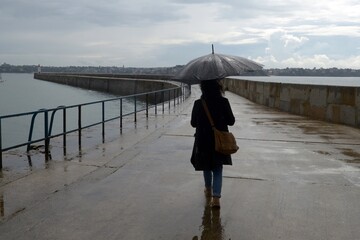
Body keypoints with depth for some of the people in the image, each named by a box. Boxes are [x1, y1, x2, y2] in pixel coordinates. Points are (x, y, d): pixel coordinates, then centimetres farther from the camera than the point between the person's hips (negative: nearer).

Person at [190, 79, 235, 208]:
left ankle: (208, 190, 41)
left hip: (203, 141, 1)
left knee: (206, 167, 22)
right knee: (218, 169, 8)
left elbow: (193, 123, -2)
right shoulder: (223, 102, -11)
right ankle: (216, 197, -6)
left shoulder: (198, 104, -11)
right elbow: (231, 121, -4)